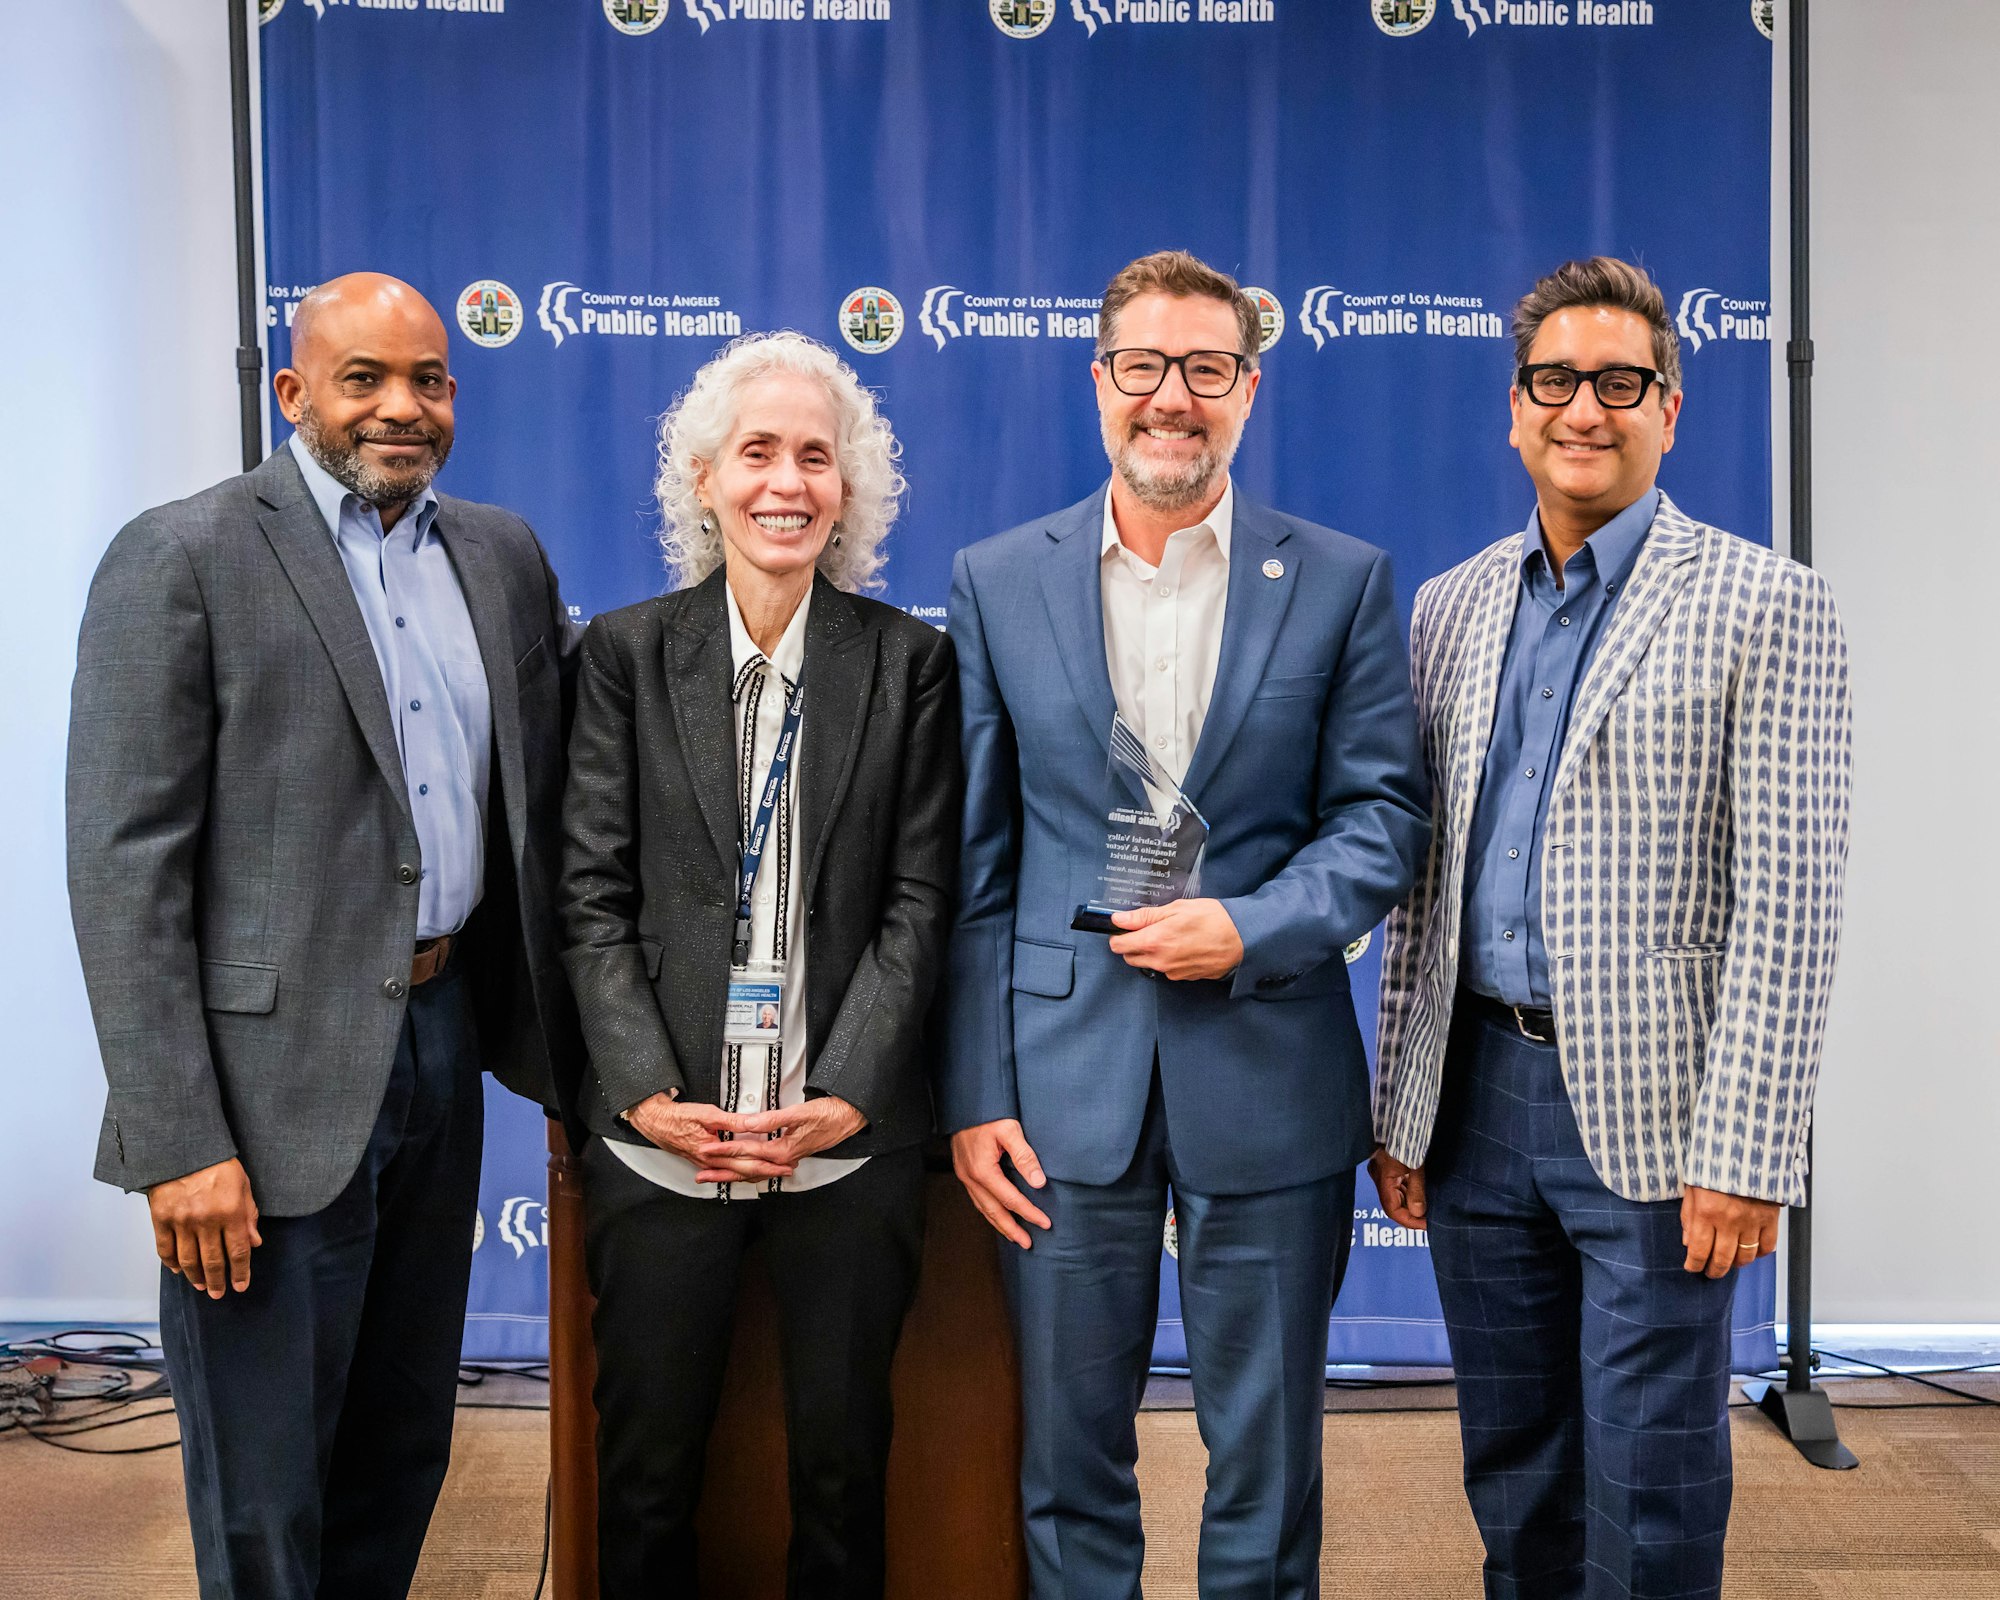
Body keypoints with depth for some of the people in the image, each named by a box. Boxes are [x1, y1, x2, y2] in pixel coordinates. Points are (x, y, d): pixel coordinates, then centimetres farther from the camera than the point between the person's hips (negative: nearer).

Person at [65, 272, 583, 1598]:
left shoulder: (503, 553, 10)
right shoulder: (182, 558, -8)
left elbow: (547, 780, 16)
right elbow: (125, 866, -13)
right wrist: (178, 1142, -17)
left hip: (447, 1038, 6)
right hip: (276, 1076, -6)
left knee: (403, 1450, 19)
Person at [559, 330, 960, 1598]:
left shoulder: (911, 661, 2)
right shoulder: (627, 651, 3)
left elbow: (919, 902, -1)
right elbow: (594, 896, 0)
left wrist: (845, 1096, -11)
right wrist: (650, 1091, -10)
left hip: (851, 1138, 0)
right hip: (661, 1136, 1)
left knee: (843, 1461, 9)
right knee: (648, 1462, 11)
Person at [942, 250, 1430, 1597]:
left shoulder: (1342, 579, 2)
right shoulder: (1000, 581, 4)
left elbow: (1383, 813, 2)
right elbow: (975, 863, 3)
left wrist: (1252, 928, -15)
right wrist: (975, 1094, -1)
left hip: (1269, 1082, 0)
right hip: (1066, 1080, 1)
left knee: (1267, 1460, 12)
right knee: (1069, 1455, 12)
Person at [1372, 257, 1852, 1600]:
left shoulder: (1767, 607, -5)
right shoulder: (1452, 607, 10)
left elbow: (1787, 901, -10)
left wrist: (1745, 1153, -15)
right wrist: (1401, 1109, 10)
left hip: (1650, 1112, -5)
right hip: (1478, 1094, 5)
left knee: (1650, 1492, 4)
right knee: (1512, 1467, 16)